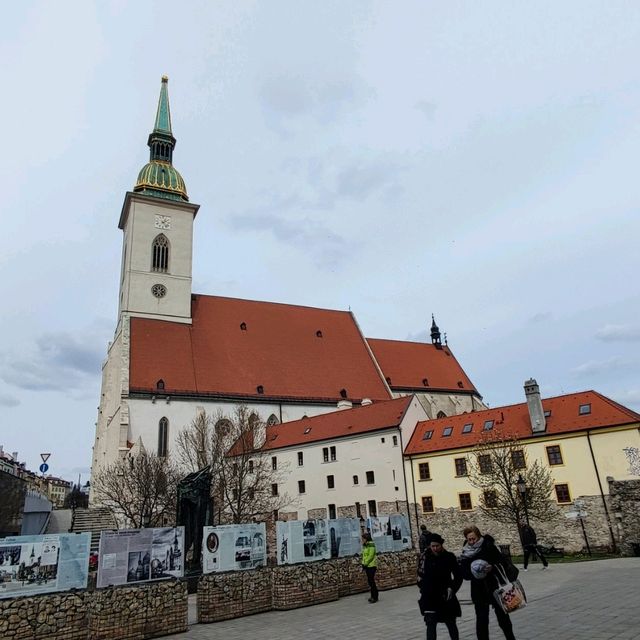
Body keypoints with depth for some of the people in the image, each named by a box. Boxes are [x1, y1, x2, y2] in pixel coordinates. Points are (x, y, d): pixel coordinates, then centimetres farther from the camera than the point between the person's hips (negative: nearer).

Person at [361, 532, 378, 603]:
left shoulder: (371, 545, -15)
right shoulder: (365, 545, 12)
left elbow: (371, 556, -20)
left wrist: (365, 564, -18)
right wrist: (363, 564, 8)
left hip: (371, 565, -8)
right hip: (367, 566, 9)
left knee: (371, 581, -6)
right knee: (369, 581, 12)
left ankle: (375, 597, 3)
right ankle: (373, 595, 23)